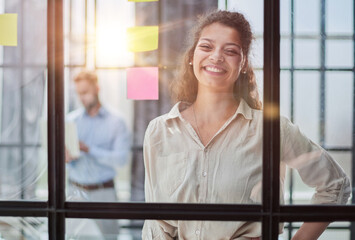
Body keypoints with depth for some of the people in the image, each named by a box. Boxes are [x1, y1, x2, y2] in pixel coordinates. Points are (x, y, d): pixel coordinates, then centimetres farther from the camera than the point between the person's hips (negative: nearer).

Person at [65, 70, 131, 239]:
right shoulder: (70, 120, 8)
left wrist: (88, 149, -17)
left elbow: (121, 158, -10)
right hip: (76, 191, 2)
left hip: (103, 193, -2)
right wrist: (66, 158, -19)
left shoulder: (116, 122, 1)